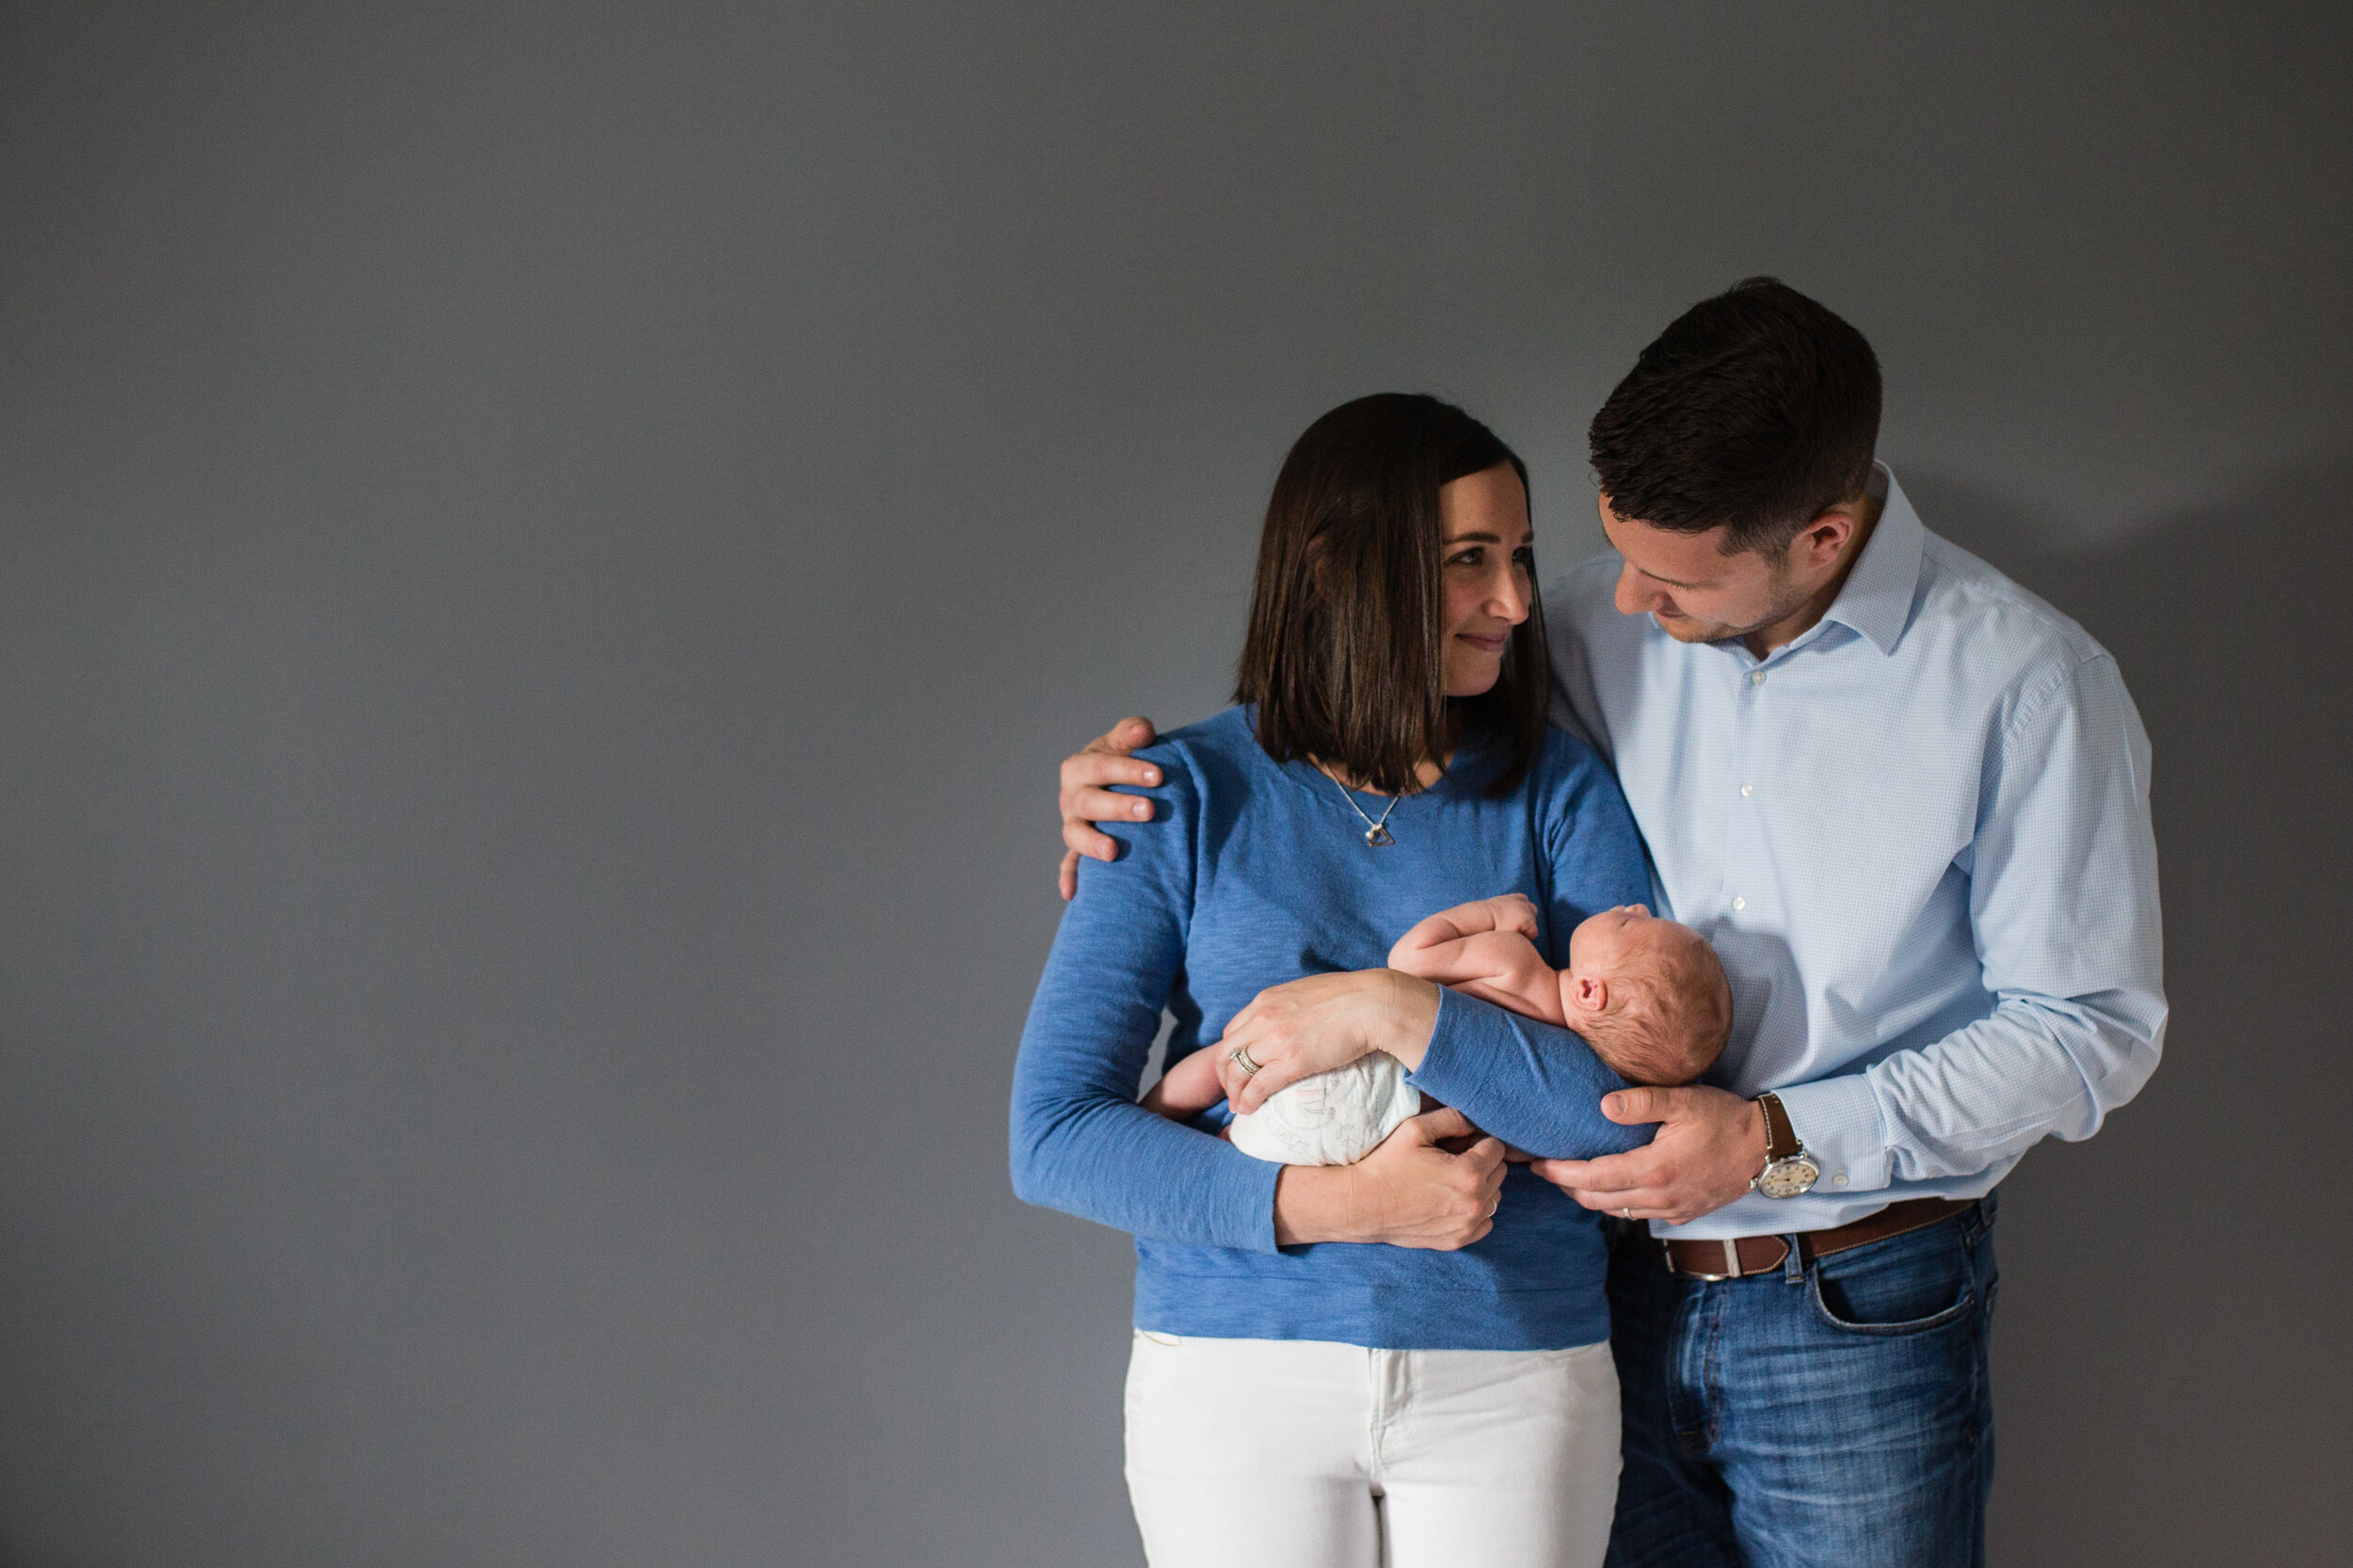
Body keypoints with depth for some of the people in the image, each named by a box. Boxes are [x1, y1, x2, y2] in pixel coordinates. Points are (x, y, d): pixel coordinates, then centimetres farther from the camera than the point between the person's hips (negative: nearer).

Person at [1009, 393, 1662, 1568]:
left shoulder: (1556, 793, 0)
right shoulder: (1187, 797, -4)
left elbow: (1639, 1110, -11)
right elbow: (1053, 1137, -9)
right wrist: (1341, 1206, -17)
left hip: (1510, 1374, 1)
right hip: (1234, 1371, -1)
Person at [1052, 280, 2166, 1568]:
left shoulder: (2025, 683, -13)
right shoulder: (1599, 627, -1)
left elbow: (2089, 1028, -10)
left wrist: (1776, 1143, -17)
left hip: (1859, 1321, -3)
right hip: (1613, 1295, 4)